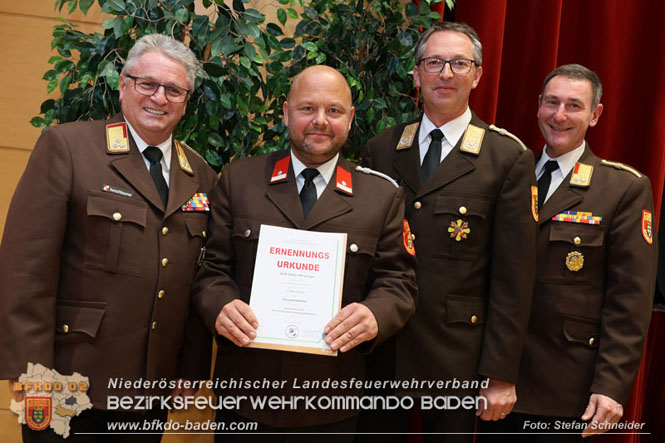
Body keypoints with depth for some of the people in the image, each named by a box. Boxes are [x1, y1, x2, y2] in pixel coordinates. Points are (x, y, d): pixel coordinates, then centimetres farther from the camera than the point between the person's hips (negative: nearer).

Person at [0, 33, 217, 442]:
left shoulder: (201, 176, 9)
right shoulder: (66, 146, -6)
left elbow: (200, 281, 11)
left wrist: (193, 372, 6)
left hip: (153, 387, 5)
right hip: (72, 381, -4)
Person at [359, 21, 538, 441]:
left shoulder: (509, 158, -6)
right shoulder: (381, 150, 5)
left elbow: (513, 278, -8)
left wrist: (501, 374, -8)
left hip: (456, 359, -3)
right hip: (379, 355, 3)